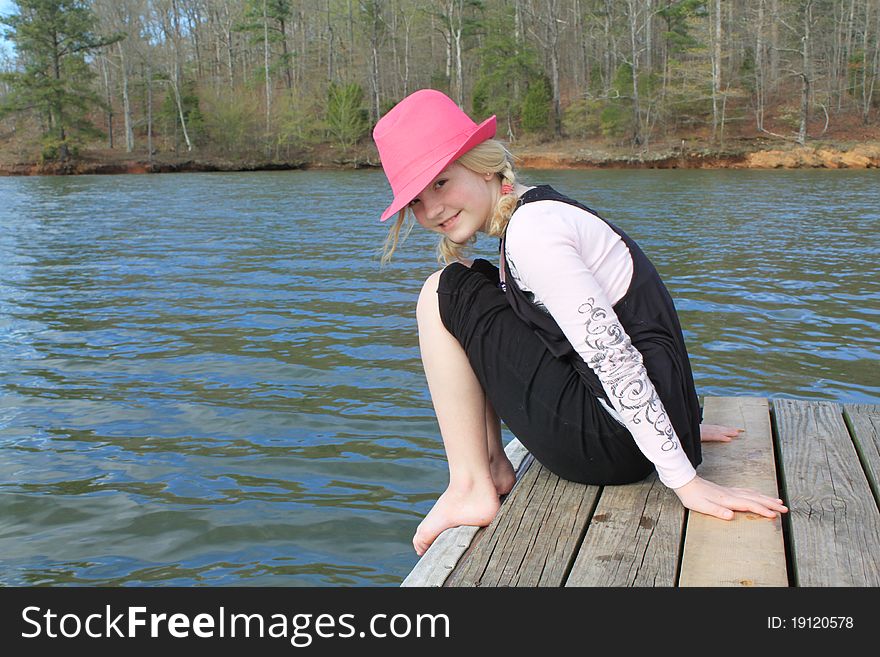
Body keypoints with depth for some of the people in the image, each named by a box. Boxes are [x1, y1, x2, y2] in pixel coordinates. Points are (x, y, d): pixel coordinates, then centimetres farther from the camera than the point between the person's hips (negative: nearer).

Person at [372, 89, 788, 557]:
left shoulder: (529, 229, -18)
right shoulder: (538, 208, 12)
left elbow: (614, 354, -23)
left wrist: (684, 480, -21)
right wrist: (681, 425, 25)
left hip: (613, 441, -10)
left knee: (446, 294, -6)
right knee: (473, 289, 18)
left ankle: (472, 489, -3)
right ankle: (494, 466, 14)